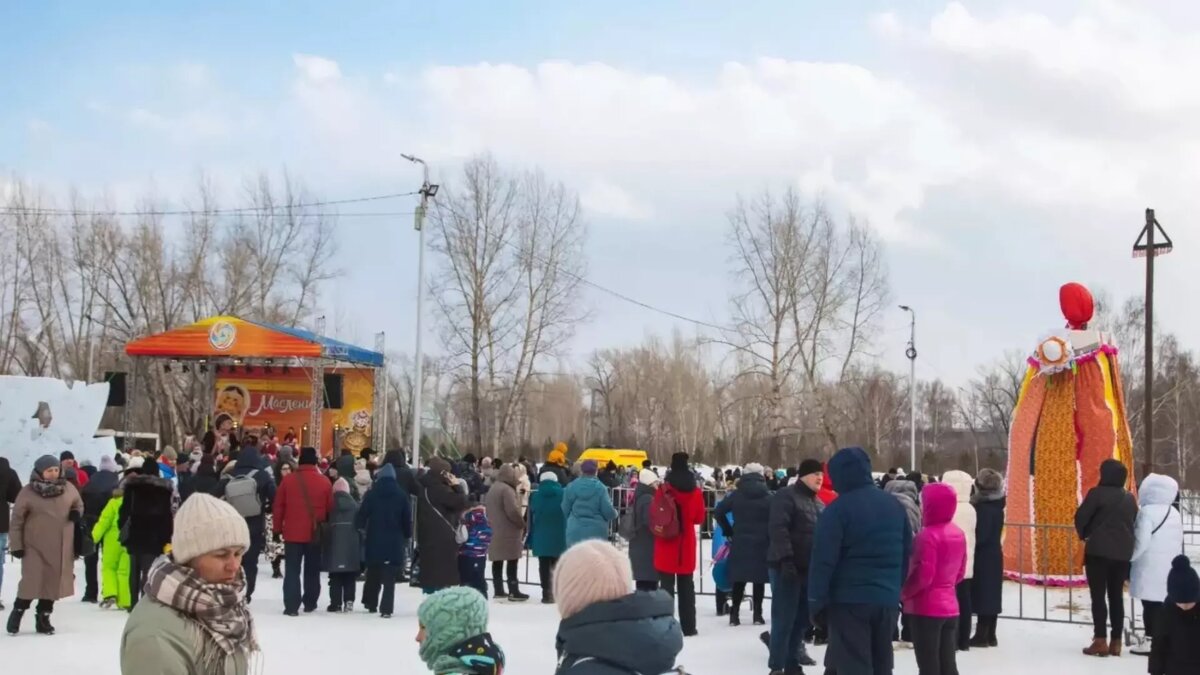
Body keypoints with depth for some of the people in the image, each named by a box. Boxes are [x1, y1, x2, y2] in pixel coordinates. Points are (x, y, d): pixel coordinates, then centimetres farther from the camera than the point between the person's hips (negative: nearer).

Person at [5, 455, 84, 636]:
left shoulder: (68, 488, 2)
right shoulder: (28, 492, -8)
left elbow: (79, 505, 19)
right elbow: (17, 519, -4)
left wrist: (77, 514, -6)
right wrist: (16, 545, -7)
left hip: (61, 548, 4)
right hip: (35, 546, -3)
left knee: (53, 583, 8)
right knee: (31, 582, -8)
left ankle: (43, 618, 22)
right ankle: (17, 613, 13)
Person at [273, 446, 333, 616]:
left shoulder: (288, 480, -3)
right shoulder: (324, 483, -3)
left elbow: (278, 507, 0)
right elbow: (330, 509, 4)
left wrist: (278, 528, 10)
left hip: (293, 533, -1)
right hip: (315, 534, 1)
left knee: (292, 571, 1)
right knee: (312, 570, 15)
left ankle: (291, 606, -7)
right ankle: (310, 603, 22)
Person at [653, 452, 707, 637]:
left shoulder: (664, 490, -10)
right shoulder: (695, 491, -1)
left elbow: (655, 515, -5)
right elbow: (699, 518, 8)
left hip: (666, 545, -3)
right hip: (687, 545, 3)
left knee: (667, 585, 0)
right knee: (686, 586, 12)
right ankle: (688, 626, 13)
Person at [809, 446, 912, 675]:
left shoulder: (838, 509, -11)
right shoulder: (895, 506, 12)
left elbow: (823, 561, -14)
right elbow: (907, 553, 16)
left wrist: (816, 602, -8)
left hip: (850, 600, -7)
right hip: (888, 600, 7)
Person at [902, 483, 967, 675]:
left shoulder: (928, 535, -18)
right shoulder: (958, 533, 7)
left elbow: (923, 575, -20)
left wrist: (903, 593, -5)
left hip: (926, 608, -8)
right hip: (949, 606, 8)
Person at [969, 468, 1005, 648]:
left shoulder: (983, 508, -18)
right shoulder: (997, 506, 9)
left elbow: (980, 535, -20)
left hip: (983, 556, -9)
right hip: (995, 554, 9)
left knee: (982, 595, -5)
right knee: (991, 594, 12)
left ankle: (982, 635, -3)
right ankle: (990, 635, 17)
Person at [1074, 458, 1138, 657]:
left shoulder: (1098, 493, -9)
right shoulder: (1130, 498, 12)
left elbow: (1081, 517, -7)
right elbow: (1134, 524, 17)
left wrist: (1084, 534, 12)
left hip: (1099, 551, -6)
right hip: (1123, 553, 6)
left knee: (1098, 596, -3)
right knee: (1116, 596, 9)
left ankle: (1100, 641, -8)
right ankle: (1116, 642, 8)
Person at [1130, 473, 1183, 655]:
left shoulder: (1147, 512, -13)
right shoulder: (1174, 513, 12)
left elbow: (1141, 542, -16)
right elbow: (1179, 543, 18)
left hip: (1150, 568, -8)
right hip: (1169, 569, 8)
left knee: (1151, 605, -5)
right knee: (1165, 604, 11)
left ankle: (1152, 639, -5)